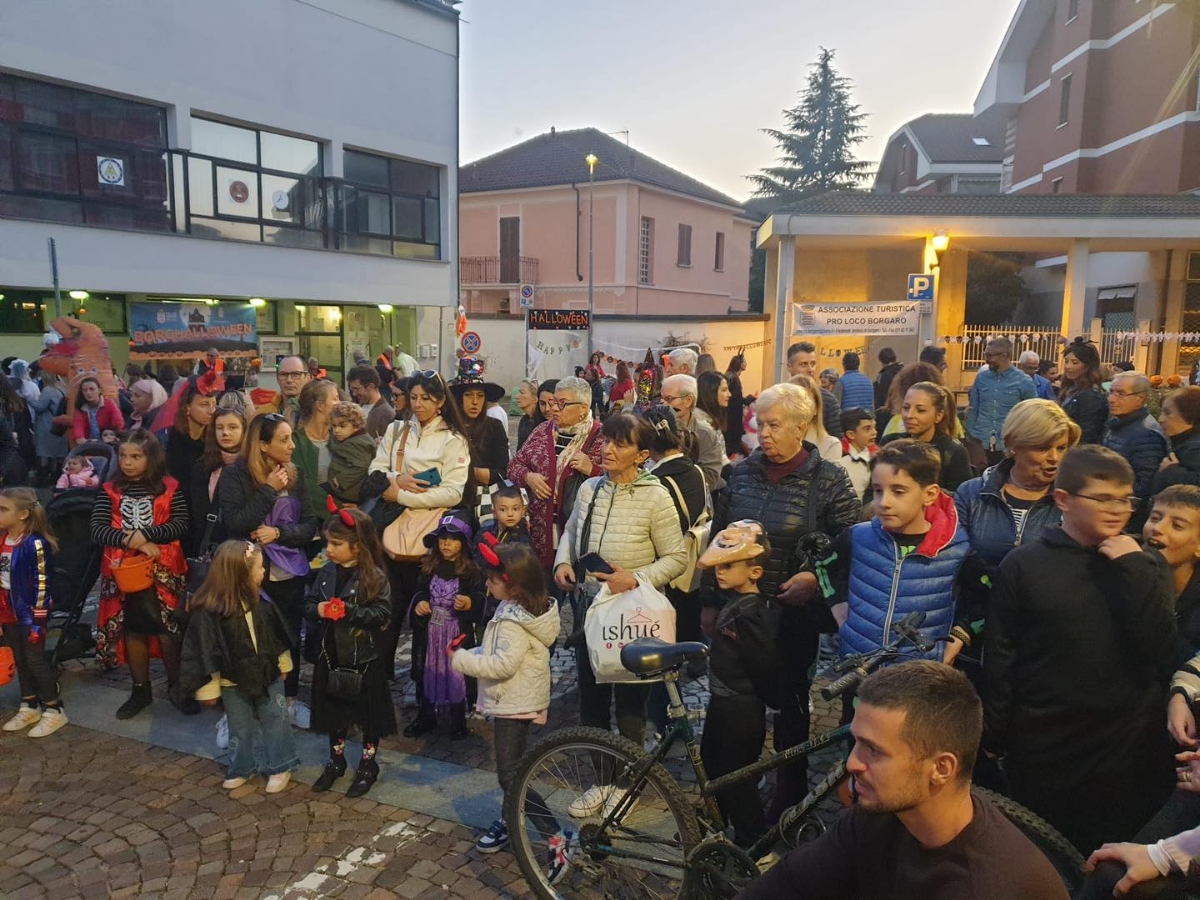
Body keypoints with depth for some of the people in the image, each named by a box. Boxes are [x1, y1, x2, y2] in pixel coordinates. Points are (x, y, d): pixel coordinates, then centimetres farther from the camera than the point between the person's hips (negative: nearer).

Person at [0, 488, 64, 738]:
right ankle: (29, 707, 30)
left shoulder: (34, 544, -19)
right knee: (20, 660, 17)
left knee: (36, 660, 1)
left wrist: (38, 621, -17)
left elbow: (41, 585, -17)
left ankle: (54, 710, 13)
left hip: (29, 615, -7)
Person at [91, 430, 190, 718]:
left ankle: (176, 686, 17)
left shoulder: (169, 487, -1)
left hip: (164, 570, -2)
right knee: (132, 630, 11)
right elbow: (97, 531, -5)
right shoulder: (110, 490, 4)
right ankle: (140, 690, 25)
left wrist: (145, 534, -21)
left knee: (169, 628, 0)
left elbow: (181, 525, -9)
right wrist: (135, 542, -17)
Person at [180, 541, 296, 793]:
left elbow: (277, 635, 3)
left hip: (268, 674, 3)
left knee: (275, 721, 12)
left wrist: (283, 664, 11)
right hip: (233, 682, -3)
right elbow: (202, 651, -16)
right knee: (240, 728, 16)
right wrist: (208, 688, -11)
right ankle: (242, 768, 37)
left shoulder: (260, 601, -11)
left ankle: (280, 766, 28)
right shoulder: (207, 612, -24)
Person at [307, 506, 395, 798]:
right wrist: (317, 610, -16)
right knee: (334, 712, 19)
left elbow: (383, 613, -19)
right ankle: (336, 761, 39)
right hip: (331, 656, 5)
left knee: (370, 715, 11)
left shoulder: (374, 576, -16)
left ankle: (368, 765, 30)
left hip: (365, 659, -5)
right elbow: (308, 604, 6)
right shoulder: (326, 573, 0)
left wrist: (350, 611, -28)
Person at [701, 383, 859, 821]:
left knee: (790, 706, 10)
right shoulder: (742, 472, 2)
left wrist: (816, 577, -20)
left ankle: (789, 796, 30)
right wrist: (709, 600, 9)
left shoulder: (828, 479, -8)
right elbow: (717, 538, 8)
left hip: (794, 612, -3)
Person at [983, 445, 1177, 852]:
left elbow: (1162, 648, -10)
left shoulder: (1143, 566, 4)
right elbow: (999, 661, -2)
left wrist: (1134, 568, -15)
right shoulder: (1022, 566, -4)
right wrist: (996, 739, -2)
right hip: (1043, 746, -1)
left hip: (1129, 745, 2)